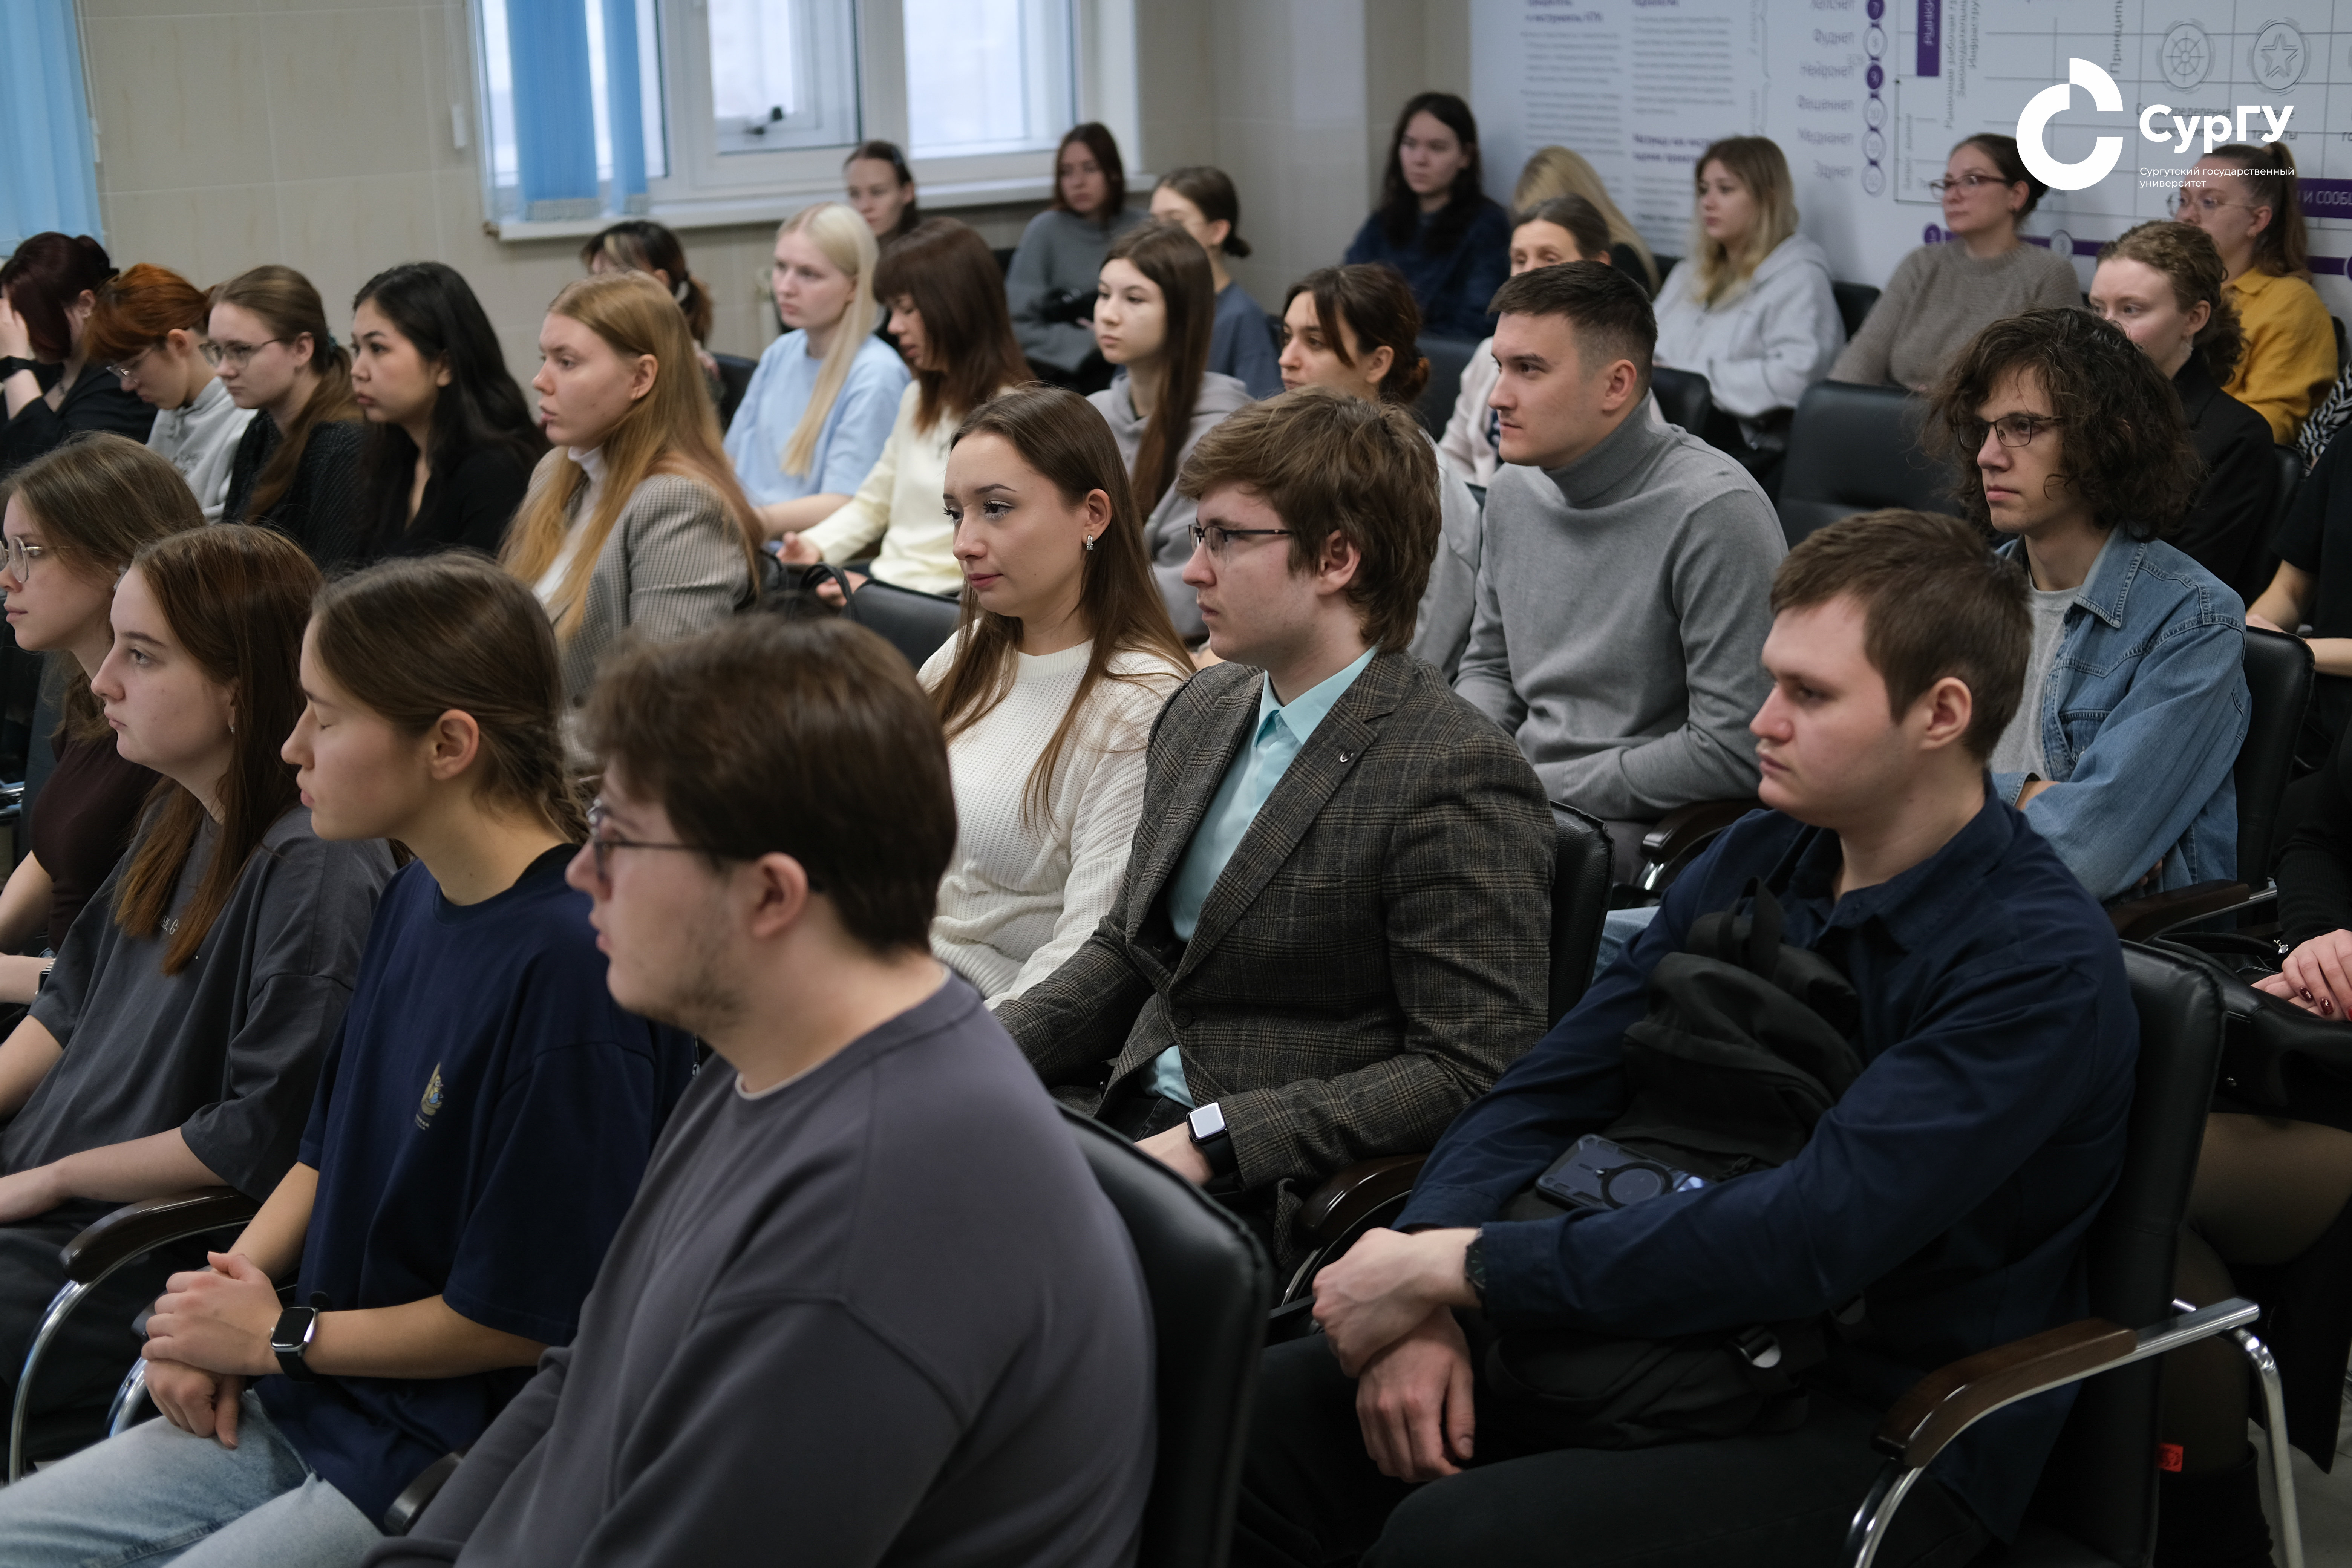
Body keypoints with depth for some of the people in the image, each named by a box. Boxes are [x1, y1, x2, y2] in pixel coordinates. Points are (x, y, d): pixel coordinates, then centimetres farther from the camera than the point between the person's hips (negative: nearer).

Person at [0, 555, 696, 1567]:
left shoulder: (576, 966, -25)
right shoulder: (417, 897, 5)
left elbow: (525, 1318, -20)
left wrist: (280, 1335, -8)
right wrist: (227, 1293, 1)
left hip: (447, 1465, -9)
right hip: (291, 1407, 9)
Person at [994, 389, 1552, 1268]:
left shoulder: (1458, 779, -15)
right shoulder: (1202, 710, 13)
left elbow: (1473, 1073, -18)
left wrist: (1214, 1140, -21)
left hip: (1275, 1192, -8)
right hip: (1130, 1111, 8)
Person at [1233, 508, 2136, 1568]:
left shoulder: (2042, 966, -18)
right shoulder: (1755, 862, 6)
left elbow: (1809, 1236, -27)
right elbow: (1544, 1094, 6)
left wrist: (1458, 1268, -23)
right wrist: (1424, 1306, -14)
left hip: (1888, 1439, -7)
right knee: (1245, 1422, -10)